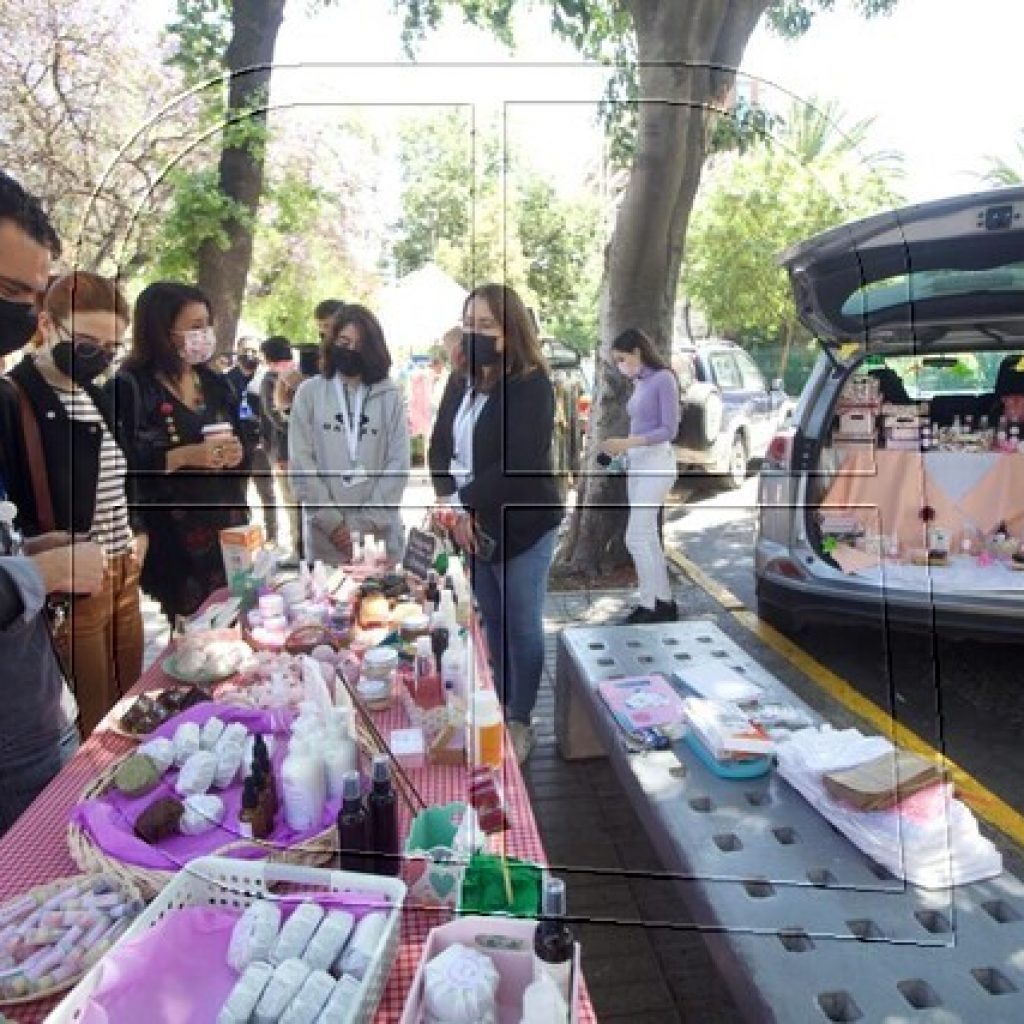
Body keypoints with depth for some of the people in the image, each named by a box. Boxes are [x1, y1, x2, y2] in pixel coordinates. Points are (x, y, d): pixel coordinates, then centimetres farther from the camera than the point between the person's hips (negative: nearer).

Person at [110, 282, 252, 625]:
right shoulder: (129, 387, -7)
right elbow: (121, 466, -13)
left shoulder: (215, 383, 11)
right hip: (169, 539, -5)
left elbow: (244, 452, 16)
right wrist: (185, 456, -20)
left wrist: (236, 454, -6)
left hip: (226, 528, 5)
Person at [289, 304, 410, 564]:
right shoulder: (309, 392, 4)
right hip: (324, 533, 0)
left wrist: (370, 521, -10)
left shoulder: (390, 395, 4)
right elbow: (300, 463, -1)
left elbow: (398, 464, -1)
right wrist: (330, 521, -9)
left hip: (381, 532, 0)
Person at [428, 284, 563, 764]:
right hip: (472, 524, 6)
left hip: (520, 525, -6)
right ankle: (496, 707, 32)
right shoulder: (460, 381, 9)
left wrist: (465, 503, -16)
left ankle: (519, 720, 23)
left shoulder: (532, 386, -13)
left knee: (521, 625, 6)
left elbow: (517, 463, -21)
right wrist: (450, 502, -10)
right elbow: (439, 444, 6)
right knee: (491, 620, 16)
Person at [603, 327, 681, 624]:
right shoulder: (639, 382, 14)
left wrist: (627, 443, -22)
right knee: (647, 536, 10)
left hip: (656, 463, -9)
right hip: (637, 463, 9)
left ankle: (651, 604, 0)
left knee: (636, 537, -10)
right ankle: (663, 602, 18)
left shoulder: (663, 379, -10)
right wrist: (621, 447, 6)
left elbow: (670, 429, -15)